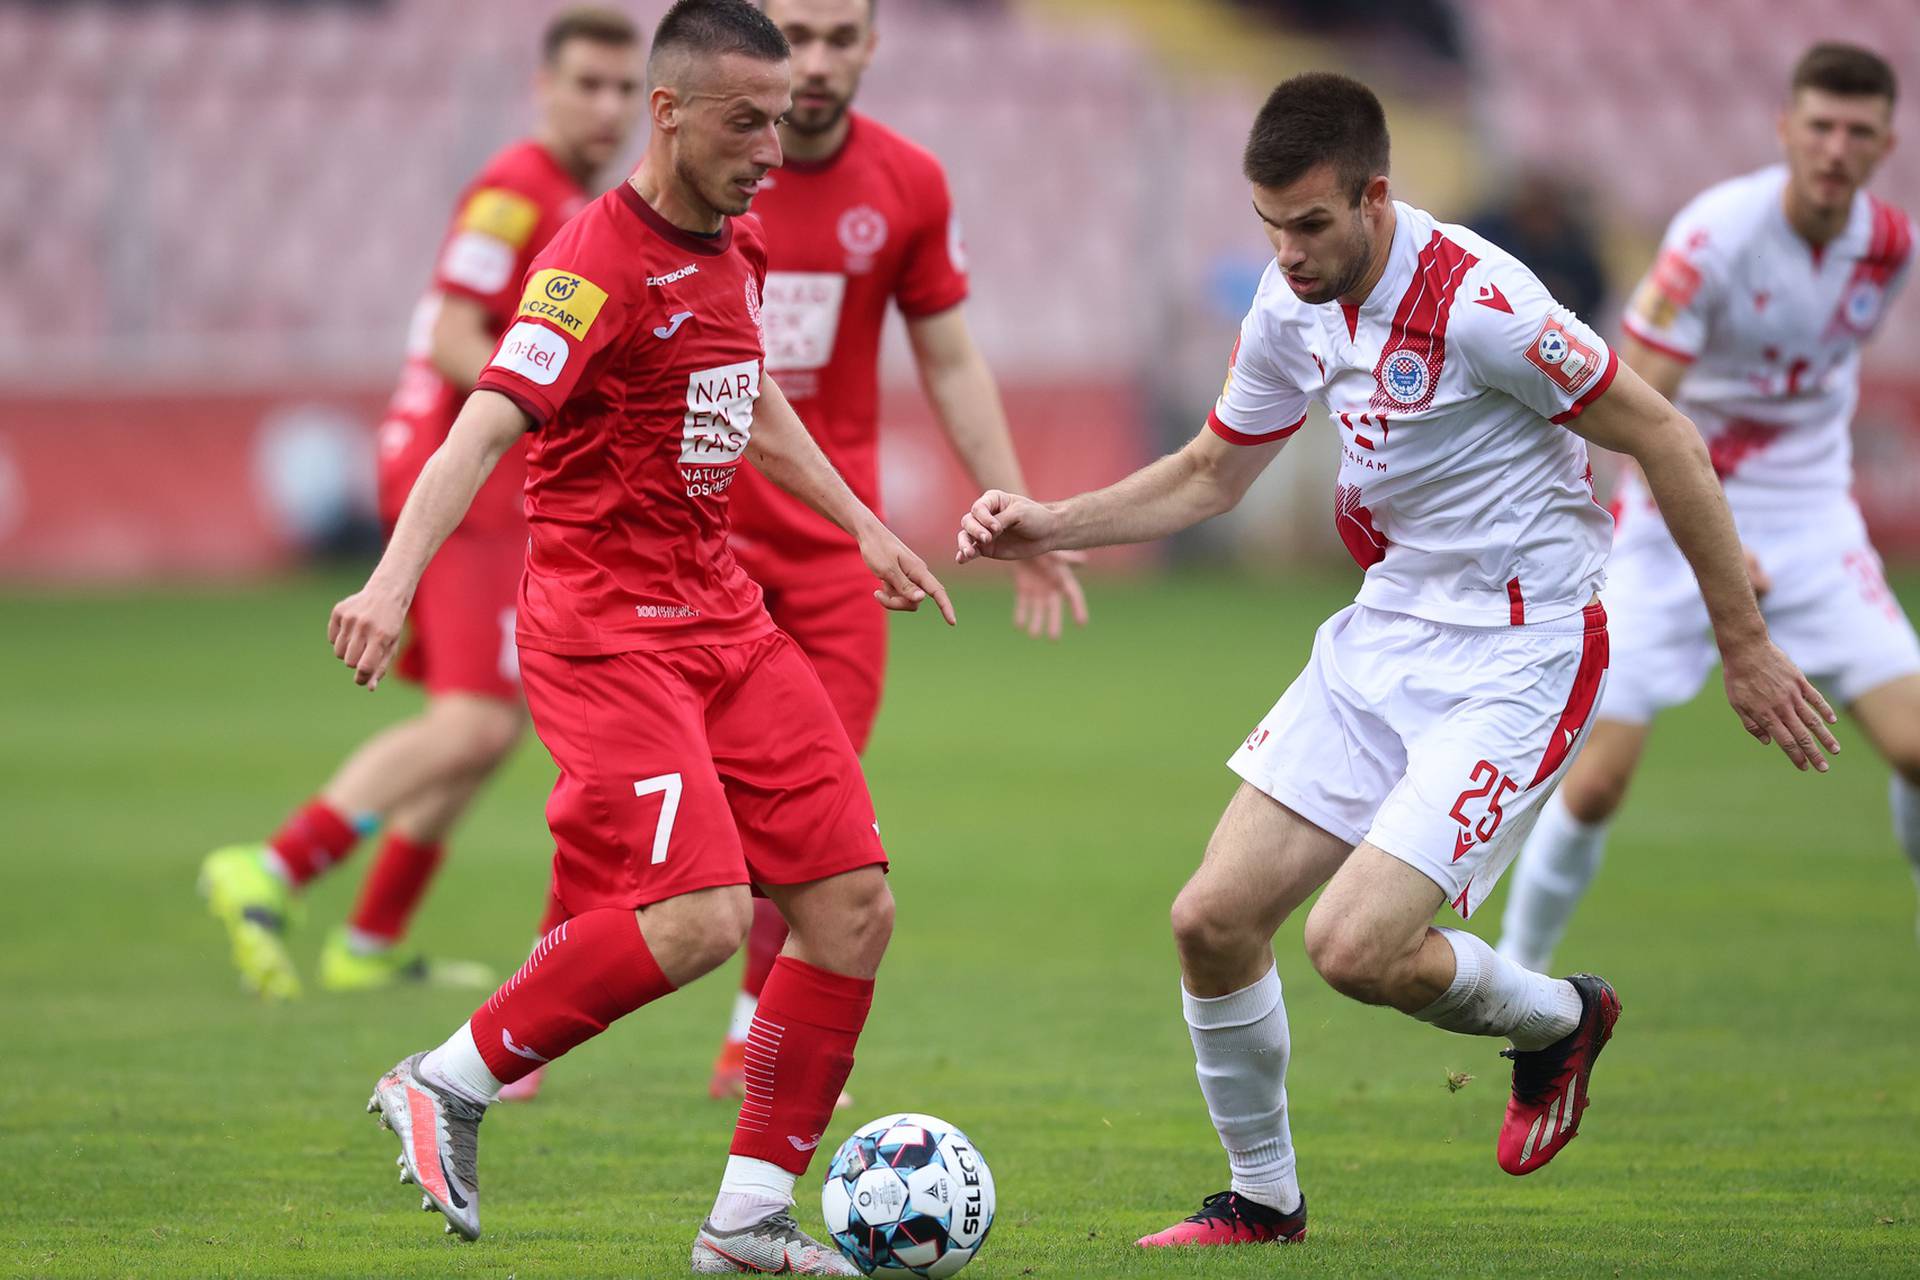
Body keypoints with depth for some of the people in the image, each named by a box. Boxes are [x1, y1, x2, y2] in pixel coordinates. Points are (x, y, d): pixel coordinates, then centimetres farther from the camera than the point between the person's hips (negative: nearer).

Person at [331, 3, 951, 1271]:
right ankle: (447, 1085, -4)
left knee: (854, 904, 1)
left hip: (722, 613, 9)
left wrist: (862, 524, 38)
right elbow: (488, 423, -29)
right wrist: (397, 578, -42)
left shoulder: (735, 246, 10)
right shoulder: (598, 262, -16)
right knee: (696, 917, -23)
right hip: (607, 628, -9)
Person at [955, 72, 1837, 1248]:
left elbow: (1665, 441, -14)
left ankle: (1556, 1019, 13)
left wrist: (1746, 646, -9)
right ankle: (1263, 1199, 20)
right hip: (1384, 636, 7)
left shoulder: (1478, 303, -23)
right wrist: (1051, 526, 2)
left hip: (1520, 656, -7)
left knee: (1356, 947, -18)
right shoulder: (1293, 303, 0)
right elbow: (1212, 476, 16)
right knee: (1214, 920, 0)